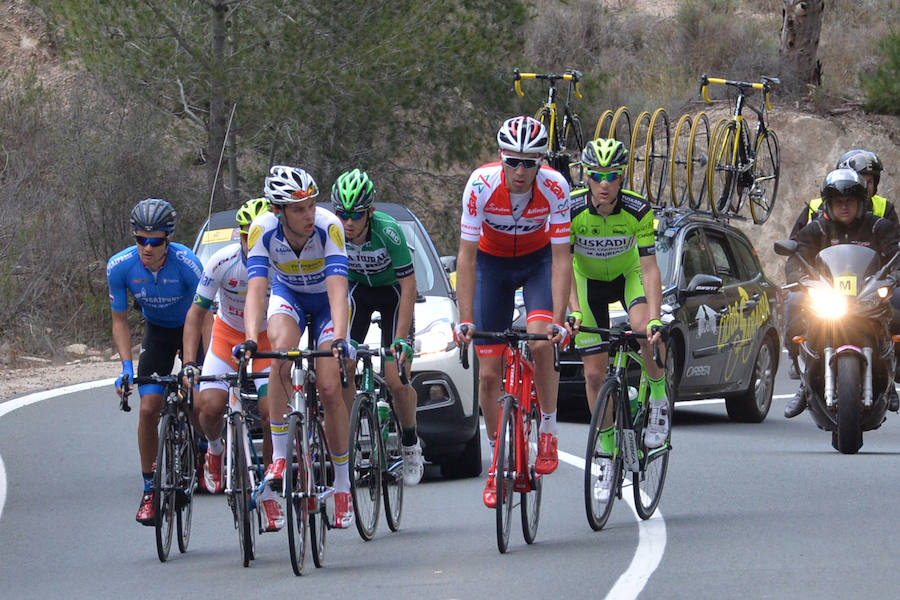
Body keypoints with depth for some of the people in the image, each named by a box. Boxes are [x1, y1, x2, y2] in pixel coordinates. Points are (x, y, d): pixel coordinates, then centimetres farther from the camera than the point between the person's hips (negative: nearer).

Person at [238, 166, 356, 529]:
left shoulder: (328, 227, -33)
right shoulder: (263, 231, -28)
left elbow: (337, 287, -40)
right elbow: (256, 288, -35)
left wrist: (338, 338, -54)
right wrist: (250, 339, -50)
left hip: (326, 303, -1)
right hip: (288, 295, 1)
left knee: (329, 389, -14)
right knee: (282, 351, -32)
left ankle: (343, 483, 1)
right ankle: (279, 458, -24)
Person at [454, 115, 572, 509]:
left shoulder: (555, 188, -29)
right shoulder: (481, 185, -30)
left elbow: (561, 260, -26)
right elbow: (466, 256, -26)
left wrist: (557, 321, -35)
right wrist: (465, 320, -31)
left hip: (538, 259, -1)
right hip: (492, 262, 1)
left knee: (541, 342, -28)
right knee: (489, 374, -3)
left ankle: (548, 431, -7)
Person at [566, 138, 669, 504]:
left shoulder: (638, 210, -27)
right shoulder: (571, 209, -26)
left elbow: (650, 268, -28)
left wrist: (654, 319, -40)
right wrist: (574, 312, -36)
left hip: (628, 274, -1)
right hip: (589, 280, 1)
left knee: (644, 330, -34)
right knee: (595, 373, -5)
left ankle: (659, 397, -8)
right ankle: (608, 455, 9)